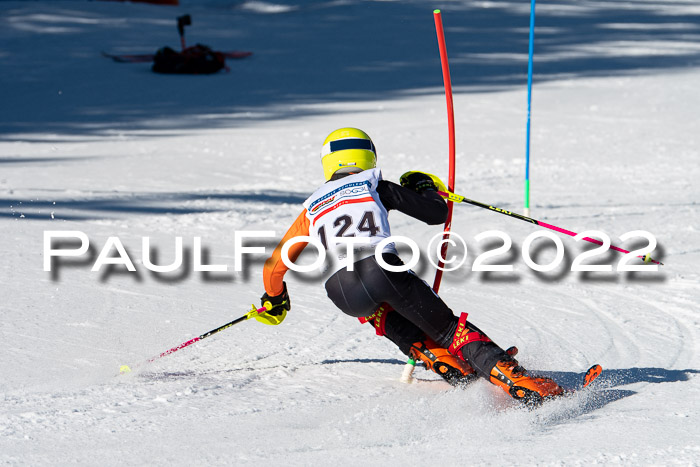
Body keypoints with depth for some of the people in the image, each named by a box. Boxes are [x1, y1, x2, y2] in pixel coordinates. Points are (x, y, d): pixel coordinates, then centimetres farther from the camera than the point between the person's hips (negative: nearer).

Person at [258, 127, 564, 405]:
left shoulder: (311, 208, 28)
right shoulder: (376, 186, 21)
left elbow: (274, 266, 31)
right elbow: (437, 214, 18)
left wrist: (274, 301, 51)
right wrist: (427, 188, 41)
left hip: (342, 294, 2)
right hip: (383, 271, -2)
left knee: (383, 314, 36)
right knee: (450, 329, 6)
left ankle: (449, 366, 20)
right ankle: (516, 380, -15)